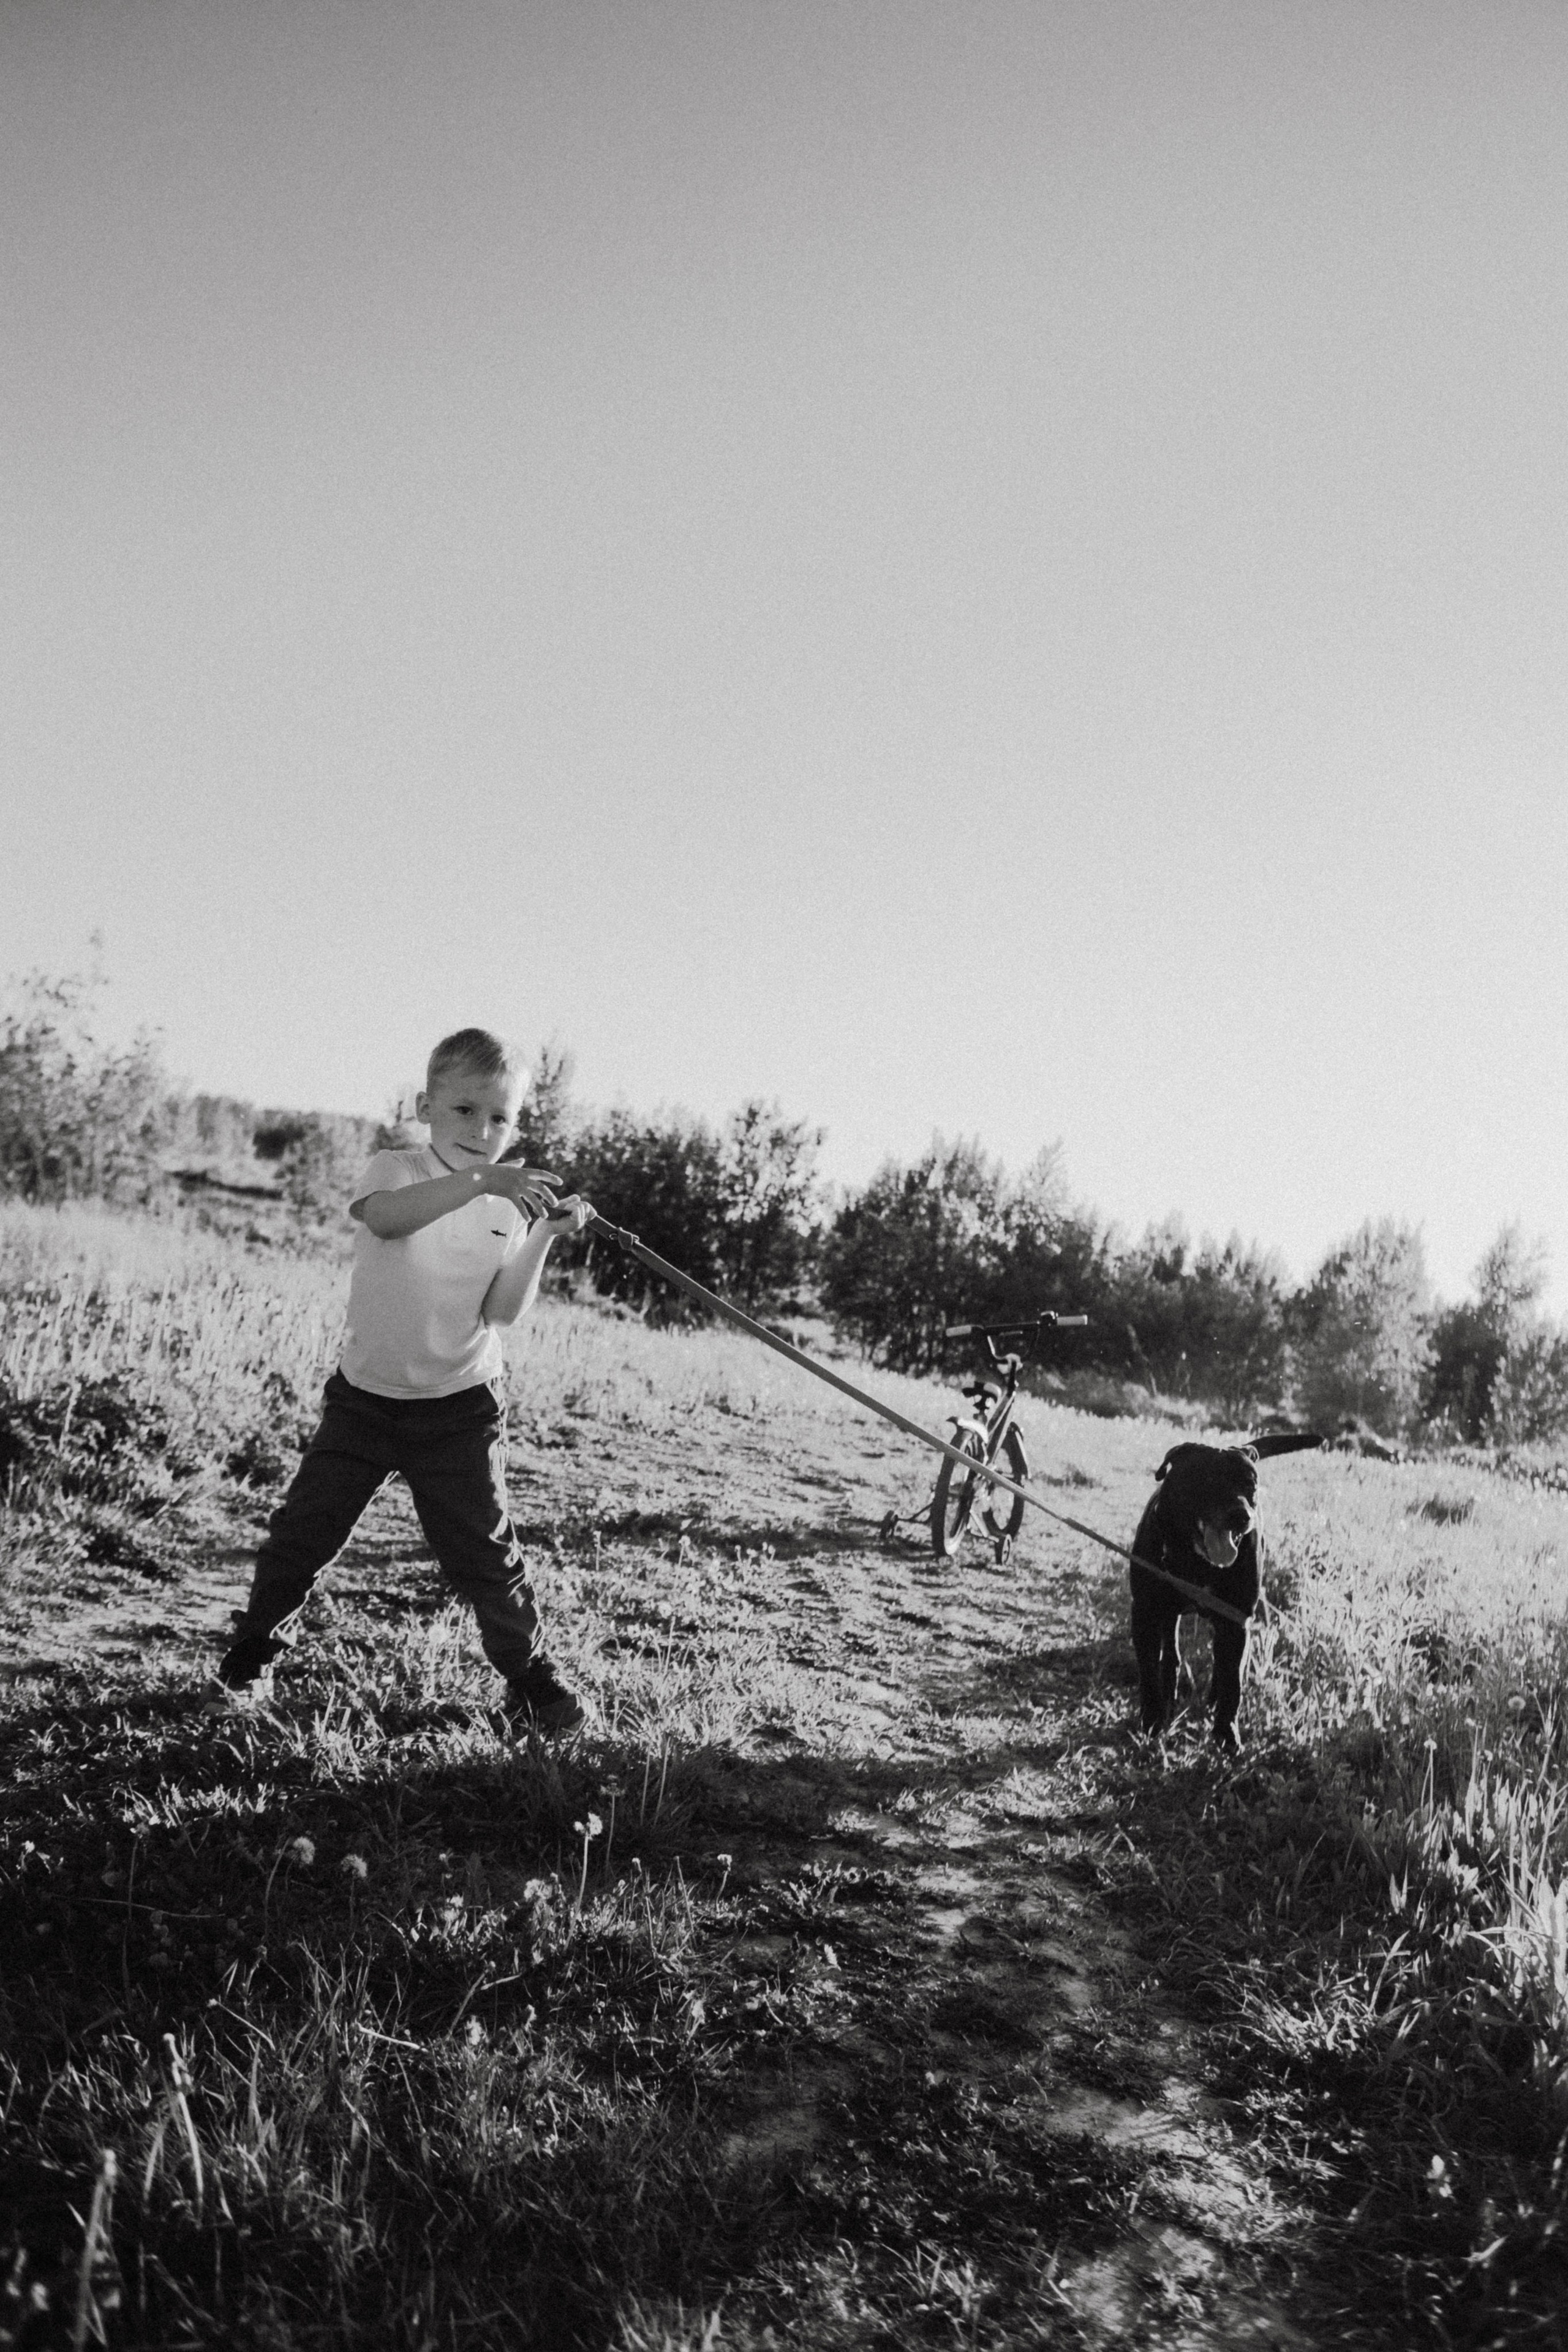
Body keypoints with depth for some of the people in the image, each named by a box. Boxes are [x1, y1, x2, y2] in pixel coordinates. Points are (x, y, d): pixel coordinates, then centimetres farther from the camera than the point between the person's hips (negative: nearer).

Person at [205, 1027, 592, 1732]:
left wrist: (543, 1237, -24)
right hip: (366, 1392, 0)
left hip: (459, 1407, 0)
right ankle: (250, 1659, 25)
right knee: (301, 1530, 4)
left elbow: (501, 1311, -11)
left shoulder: (511, 1209, -1)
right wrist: (479, 1182, -46)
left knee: (485, 1552, 1)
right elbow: (383, 1215, -34)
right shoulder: (394, 1171, -8)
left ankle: (529, 1679, 18)